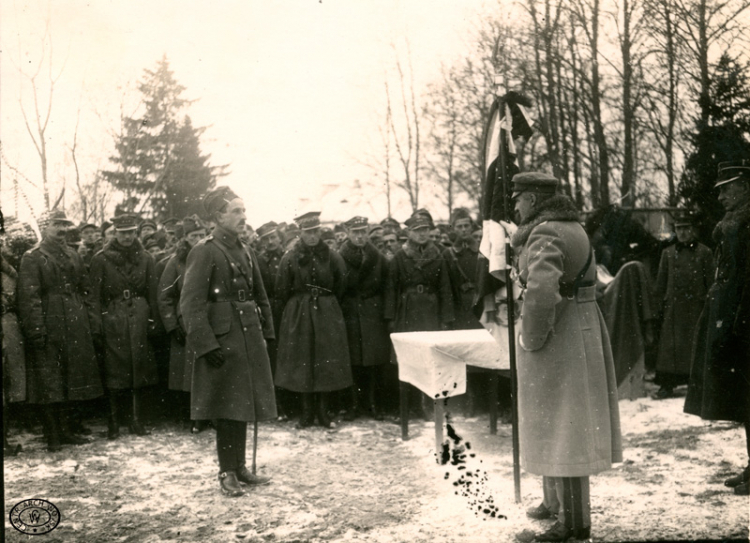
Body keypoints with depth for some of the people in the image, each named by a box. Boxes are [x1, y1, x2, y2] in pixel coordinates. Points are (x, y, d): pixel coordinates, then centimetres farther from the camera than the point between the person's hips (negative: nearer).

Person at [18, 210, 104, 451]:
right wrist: (36, 329, -18)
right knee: (49, 383, -1)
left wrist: (91, 320, 7)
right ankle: (52, 435, 6)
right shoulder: (32, 258, -4)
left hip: (75, 326, 6)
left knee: (71, 380, 11)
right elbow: (29, 297, -11)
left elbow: (85, 290, 16)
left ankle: (65, 429, 21)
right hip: (49, 327, -6)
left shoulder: (73, 256, 15)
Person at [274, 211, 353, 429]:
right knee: (303, 363, 3)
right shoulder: (290, 258, -5)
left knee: (326, 363, 1)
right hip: (299, 316, -1)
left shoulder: (332, 257, -1)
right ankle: (307, 413, 13)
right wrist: (299, 306, 6)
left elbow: (339, 289, 8)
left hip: (327, 314, 1)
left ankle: (323, 412, 11)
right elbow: (283, 291, 0)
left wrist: (326, 305, 10)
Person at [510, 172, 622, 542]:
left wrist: (531, 337, -22)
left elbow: (542, 290, -35)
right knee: (567, 421, 19)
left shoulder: (544, 234, -19)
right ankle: (557, 502, 34)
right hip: (582, 328, 10)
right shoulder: (574, 227, 12)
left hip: (555, 335, -10)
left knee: (558, 422, -1)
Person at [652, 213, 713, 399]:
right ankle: (667, 385, 2)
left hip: (696, 306, -2)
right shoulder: (668, 253, 12)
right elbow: (661, 283, 14)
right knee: (669, 345, -1)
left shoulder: (704, 252, 5)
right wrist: (660, 305, 7)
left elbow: (710, 281, 4)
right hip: (673, 306, 2)